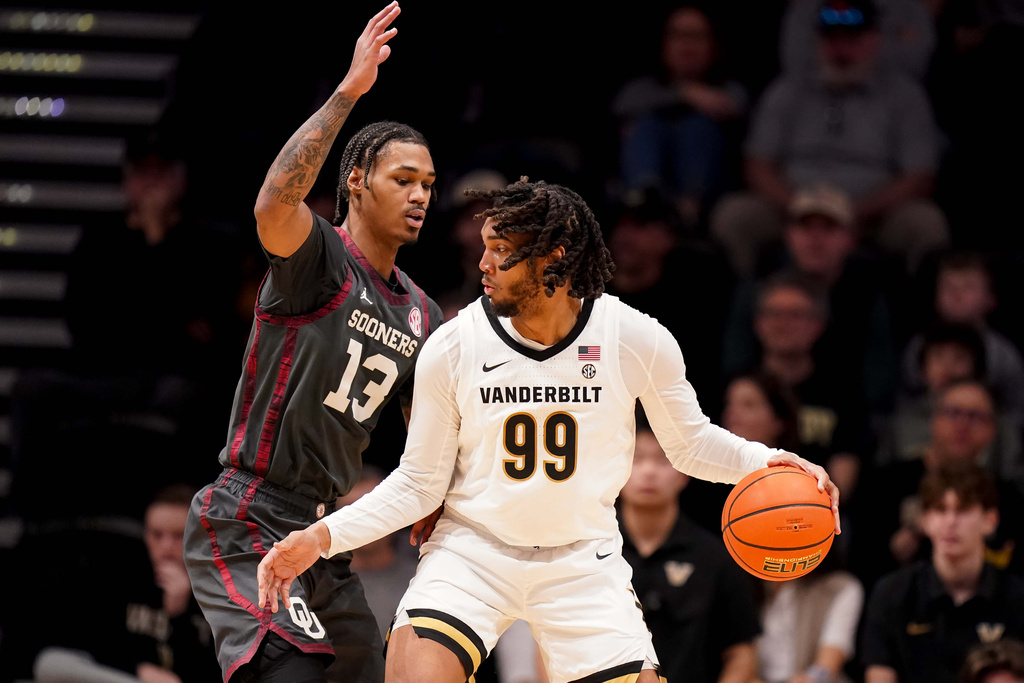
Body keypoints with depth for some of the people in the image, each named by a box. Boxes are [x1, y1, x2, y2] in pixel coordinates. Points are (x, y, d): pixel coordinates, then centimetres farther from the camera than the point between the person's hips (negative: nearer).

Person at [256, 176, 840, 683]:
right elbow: (420, 482, -1)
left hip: (584, 563, 1)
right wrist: (323, 536, -12)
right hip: (472, 552, -1)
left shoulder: (638, 340, -11)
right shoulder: (451, 348, -11)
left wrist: (766, 462, -13)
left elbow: (690, 444, 5)